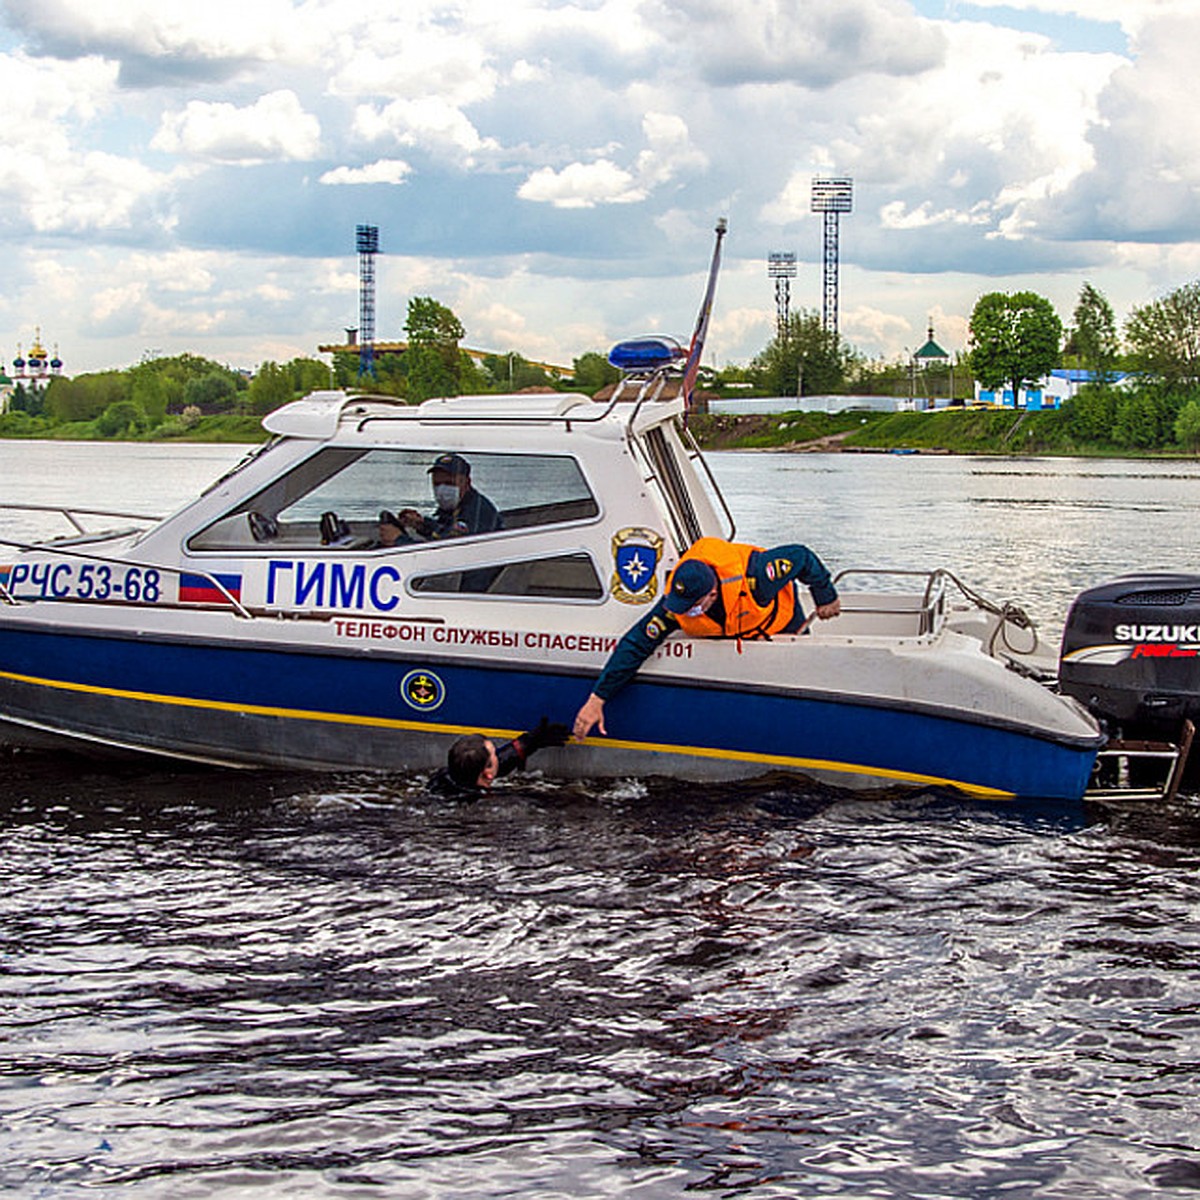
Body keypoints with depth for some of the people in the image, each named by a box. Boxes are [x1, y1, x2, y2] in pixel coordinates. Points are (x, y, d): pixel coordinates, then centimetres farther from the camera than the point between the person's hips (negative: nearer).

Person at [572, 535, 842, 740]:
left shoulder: (754, 576, -47)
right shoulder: (674, 606, -37)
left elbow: (802, 557, -31)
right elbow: (635, 646, -32)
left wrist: (826, 599, -13)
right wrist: (596, 700, -35)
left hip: (778, 623, -2)